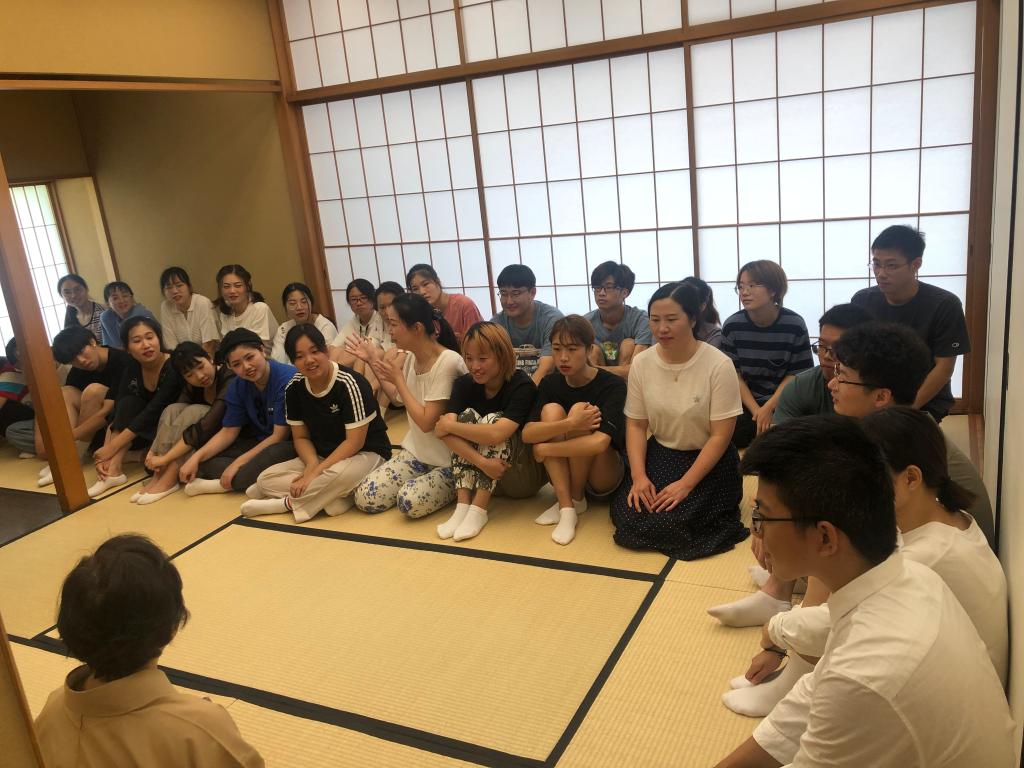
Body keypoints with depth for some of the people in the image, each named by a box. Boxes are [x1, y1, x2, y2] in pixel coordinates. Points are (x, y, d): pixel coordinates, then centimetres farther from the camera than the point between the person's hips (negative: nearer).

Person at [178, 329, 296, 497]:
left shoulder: (287, 378, -20)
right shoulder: (238, 386, 3)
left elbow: (280, 436, -19)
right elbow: (228, 431, 5)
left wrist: (238, 463, -18)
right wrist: (196, 457, -10)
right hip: (258, 443, 7)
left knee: (274, 453, -40)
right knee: (204, 459, -8)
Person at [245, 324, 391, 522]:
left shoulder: (349, 384, -22)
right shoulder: (294, 388, -3)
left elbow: (354, 442, -21)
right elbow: (301, 437, 4)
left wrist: (315, 472, -23)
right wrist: (312, 465, -17)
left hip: (366, 453, -6)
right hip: (322, 457, 7)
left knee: (338, 474, -41)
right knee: (265, 480, -11)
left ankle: (287, 503, -14)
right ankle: (337, 497, -21)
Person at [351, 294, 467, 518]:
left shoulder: (448, 362, -24)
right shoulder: (411, 357, 1)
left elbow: (427, 422, -23)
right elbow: (398, 398, 17)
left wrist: (398, 379, -17)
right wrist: (373, 362, 11)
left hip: (448, 461, -7)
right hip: (416, 452, 7)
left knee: (410, 501, -28)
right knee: (365, 497, -7)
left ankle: (458, 487, 1)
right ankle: (424, 480, 15)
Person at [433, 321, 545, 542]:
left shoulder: (522, 386, -20)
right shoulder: (464, 384, -7)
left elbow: (496, 434, -36)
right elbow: (445, 431, -23)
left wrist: (449, 425, -24)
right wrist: (482, 462, -37)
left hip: (524, 476, -4)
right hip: (483, 473, 4)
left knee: (491, 421, -26)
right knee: (467, 416, -19)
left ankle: (478, 510, -27)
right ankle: (462, 506, -25)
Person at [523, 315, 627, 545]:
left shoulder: (613, 385, -18)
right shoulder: (550, 383, -3)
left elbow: (599, 443, -33)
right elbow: (527, 434, -18)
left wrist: (544, 449, -22)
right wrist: (570, 424, -34)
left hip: (606, 477, -4)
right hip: (564, 475, 4)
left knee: (579, 410, -26)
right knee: (551, 410, -21)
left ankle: (577, 499, -9)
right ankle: (566, 507, -24)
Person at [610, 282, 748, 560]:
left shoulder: (718, 366, -18)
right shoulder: (641, 363, -5)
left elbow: (720, 436, -15)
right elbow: (636, 425, 1)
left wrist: (685, 484, -20)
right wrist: (638, 476, -13)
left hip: (708, 462, -4)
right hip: (659, 455, 4)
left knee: (666, 526, -22)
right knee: (627, 521, -16)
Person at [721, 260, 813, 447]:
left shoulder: (794, 325, -9)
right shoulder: (732, 326, -5)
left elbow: (796, 373, -6)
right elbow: (734, 374, -2)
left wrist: (769, 408, -16)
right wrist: (756, 410, -13)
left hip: (783, 403, -1)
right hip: (745, 402, 1)